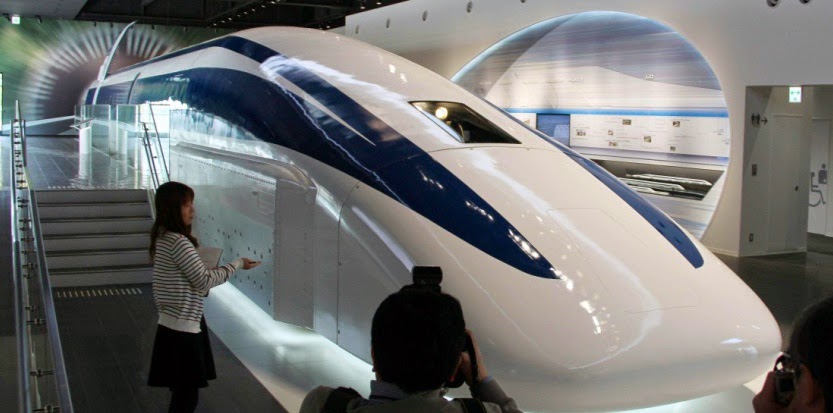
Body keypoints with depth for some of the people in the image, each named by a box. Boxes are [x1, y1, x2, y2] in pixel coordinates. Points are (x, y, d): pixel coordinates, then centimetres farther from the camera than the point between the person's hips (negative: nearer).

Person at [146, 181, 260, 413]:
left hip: (172, 325, 9)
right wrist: (237, 264, -6)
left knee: (182, 393, 16)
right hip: (183, 328, -9)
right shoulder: (178, 242, -19)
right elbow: (204, 282, -15)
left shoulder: (162, 238, 9)